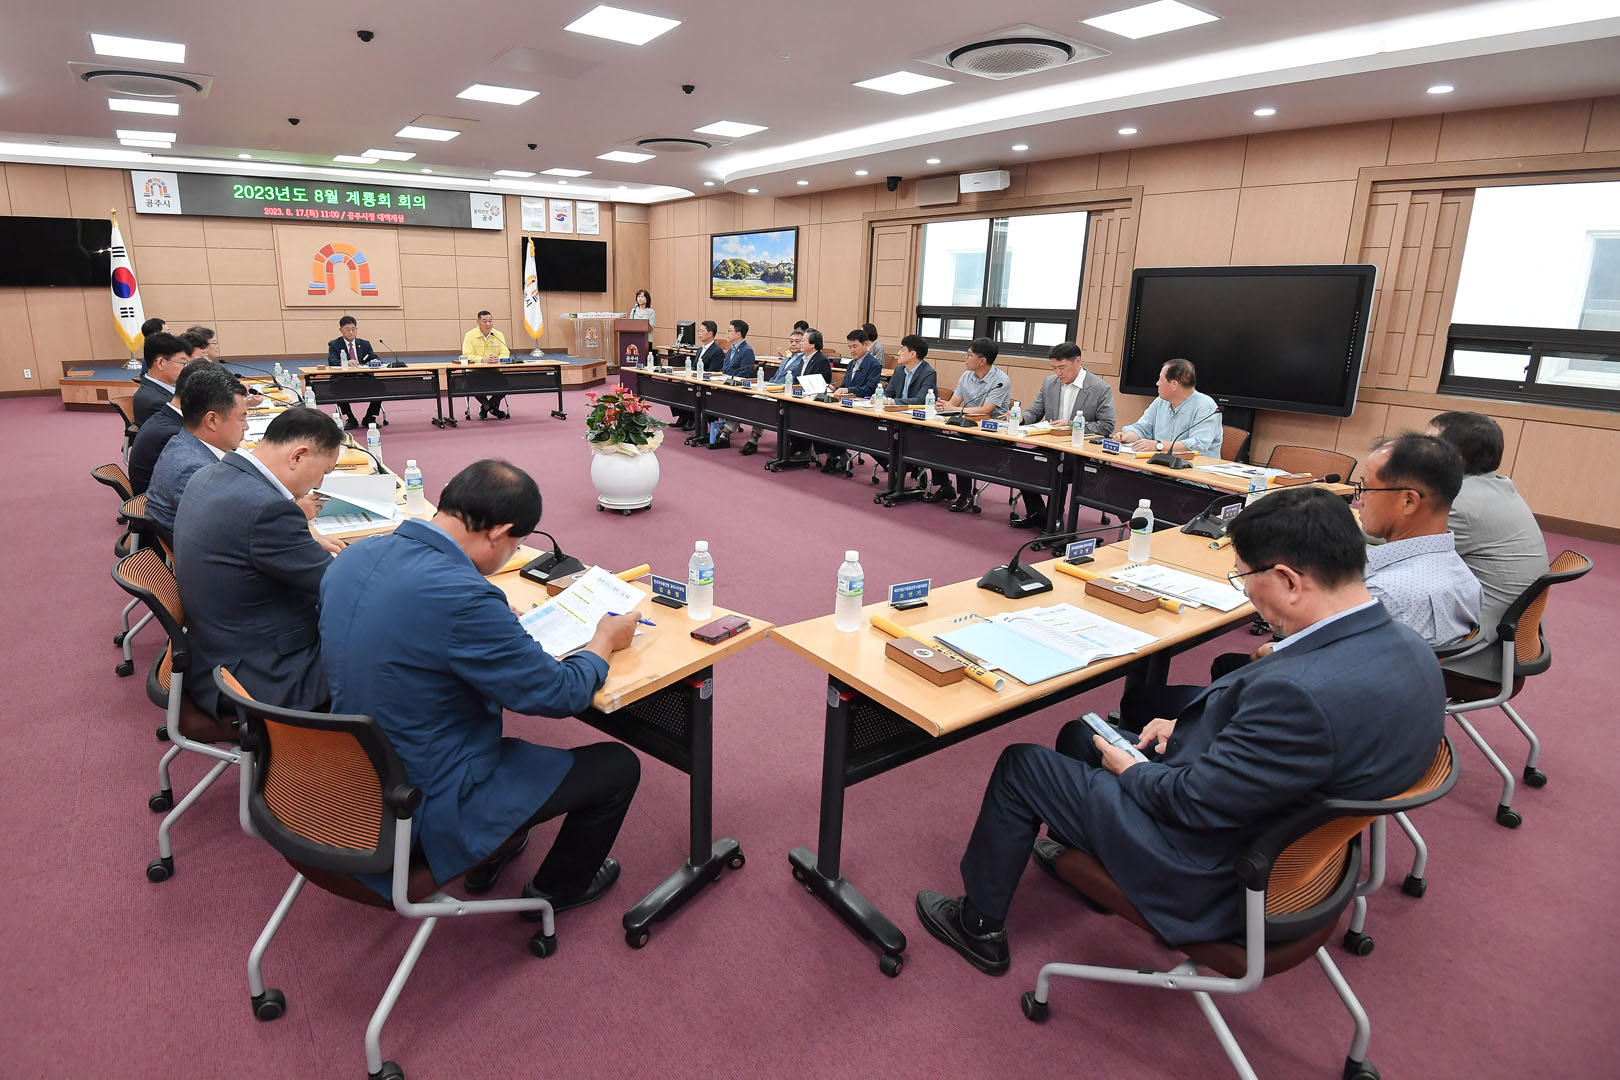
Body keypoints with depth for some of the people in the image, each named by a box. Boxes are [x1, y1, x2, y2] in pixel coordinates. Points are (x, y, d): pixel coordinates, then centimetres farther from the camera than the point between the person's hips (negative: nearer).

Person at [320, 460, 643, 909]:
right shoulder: (462, 596, -32)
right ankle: (558, 889, 30)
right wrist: (606, 640, -3)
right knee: (619, 765, 4)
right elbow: (559, 694, -21)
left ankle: (486, 859, 45)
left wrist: (501, 622, 13)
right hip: (430, 807, -9)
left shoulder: (353, 557, -5)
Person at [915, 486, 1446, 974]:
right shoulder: (1404, 646, -7)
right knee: (1080, 734, 23)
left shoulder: (1305, 691, -38)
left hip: (1217, 877, -9)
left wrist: (1128, 769, -8)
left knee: (1020, 766, 5)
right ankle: (1076, 844, 51)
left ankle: (980, 926, 27)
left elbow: (1195, 803, -27)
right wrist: (1189, 725, 1)